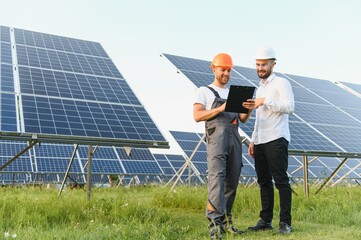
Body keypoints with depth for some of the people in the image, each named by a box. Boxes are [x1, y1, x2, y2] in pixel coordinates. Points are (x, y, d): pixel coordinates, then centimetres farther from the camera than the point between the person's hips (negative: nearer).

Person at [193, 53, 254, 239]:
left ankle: (225, 220, 12)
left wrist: (249, 109, -6)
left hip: (234, 137, 6)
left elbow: (243, 119, 17)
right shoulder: (204, 91, 12)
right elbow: (197, 116, -3)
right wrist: (220, 109, -15)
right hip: (216, 135, -5)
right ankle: (215, 222, -25)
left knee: (232, 180, 3)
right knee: (217, 176, -19)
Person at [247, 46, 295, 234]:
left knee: (281, 180, -7)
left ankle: (285, 222, -3)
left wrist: (265, 101, -17)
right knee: (263, 182, 7)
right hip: (260, 142, 8)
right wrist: (253, 141, 20)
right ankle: (266, 220, 13)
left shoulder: (281, 83, 0)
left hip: (276, 140, -7)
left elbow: (289, 107, -16)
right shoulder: (260, 88, 23)